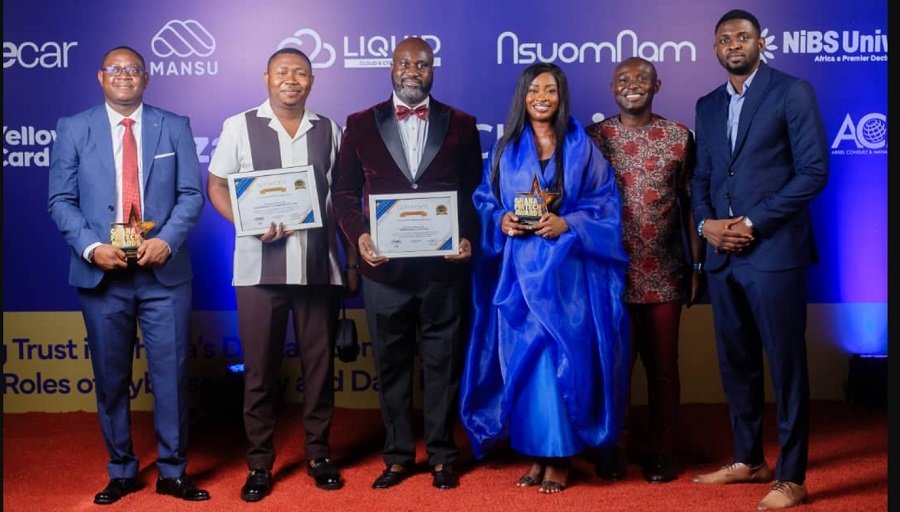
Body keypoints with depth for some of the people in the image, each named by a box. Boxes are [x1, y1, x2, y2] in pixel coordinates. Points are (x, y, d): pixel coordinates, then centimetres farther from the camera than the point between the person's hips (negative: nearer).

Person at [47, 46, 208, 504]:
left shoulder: (174, 127, 7)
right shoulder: (73, 130, 6)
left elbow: (191, 193, 1)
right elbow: (61, 200, 2)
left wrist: (167, 240, -14)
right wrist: (90, 247, -14)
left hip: (164, 273, 0)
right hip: (101, 273, 1)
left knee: (171, 373, 2)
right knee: (110, 378, 9)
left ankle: (172, 472, 16)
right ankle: (121, 471, 24)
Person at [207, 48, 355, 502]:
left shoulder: (328, 130, 9)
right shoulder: (239, 126, 3)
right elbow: (216, 186, 3)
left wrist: (354, 256, 8)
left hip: (320, 265, 2)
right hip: (259, 266, -1)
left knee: (319, 363, 8)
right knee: (259, 368, 5)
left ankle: (318, 453, 23)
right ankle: (260, 463, 18)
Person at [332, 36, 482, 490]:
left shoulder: (461, 125, 6)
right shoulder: (361, 124, 6)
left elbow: (474, 192, 7)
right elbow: (345, 191, 7)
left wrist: (469, 237, -9)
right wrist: (359, 236, -9)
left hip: (444, 266, 0)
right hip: (384, 266, 1)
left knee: (443, 364, 7)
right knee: (391, 365, 9)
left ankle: (441, 457, 20)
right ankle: (398, 457, 22)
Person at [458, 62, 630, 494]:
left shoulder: (581, 147, 5)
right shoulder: (505, 149, 10)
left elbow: (604, 204, 1)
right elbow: (484, 203, 12)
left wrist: (567, 224, -14)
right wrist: (500, 221, -9)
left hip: (566, 270, -2)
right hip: (518, 272, 2)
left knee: (562, 358, -4)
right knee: (522, 359, 2)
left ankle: (559, 456, 7)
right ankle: (537, 453, 14)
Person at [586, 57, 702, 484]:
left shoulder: (679, 136, 4)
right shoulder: (595, 137, 3)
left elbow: (690, 202, 6)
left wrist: (697, 263, 3)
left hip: (664, 275, 1)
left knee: (663, 365, 8)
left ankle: (662, 452, 20)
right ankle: (611, 450, 21)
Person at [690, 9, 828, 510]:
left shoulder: (792, 92, -2)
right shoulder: (709, 105, 16)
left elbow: (814, 170, -9)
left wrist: (754, 223, -13)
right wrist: (707, 222, -3)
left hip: (774, 250, -6)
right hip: (722, 254, 6)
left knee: (786, 363, 0)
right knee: (736, 362, 12)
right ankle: (749, 459, 26)